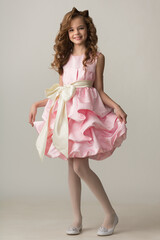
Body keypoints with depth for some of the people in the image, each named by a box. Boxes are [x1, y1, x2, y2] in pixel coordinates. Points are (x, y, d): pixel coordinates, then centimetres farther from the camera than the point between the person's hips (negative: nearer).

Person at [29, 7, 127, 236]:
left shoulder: (96, 57, 6)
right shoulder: (64, 58, 17)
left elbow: (99, 90, 6)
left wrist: (116, 106, -10)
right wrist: (36, 104, 14)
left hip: (85, 111, -5)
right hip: (66, 112, 5)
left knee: (80, 166, -13)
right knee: (71, 166, 5)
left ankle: (110, 213, 0)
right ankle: (77, 219, 13)